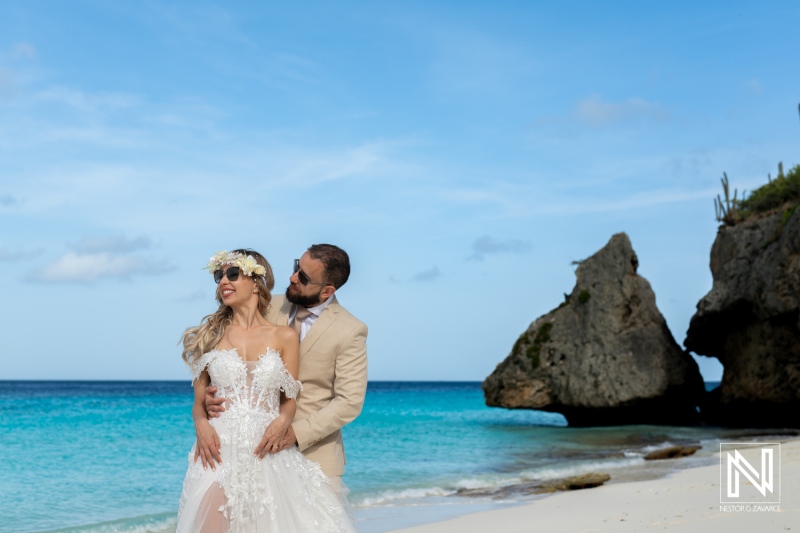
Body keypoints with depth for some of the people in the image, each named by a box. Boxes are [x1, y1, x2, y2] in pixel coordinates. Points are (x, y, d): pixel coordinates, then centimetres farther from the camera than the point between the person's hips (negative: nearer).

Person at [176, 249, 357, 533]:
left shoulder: (285, 337, 7)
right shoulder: (211, 334, 10)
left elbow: (289, 399, 9)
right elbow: (199, 401, 10)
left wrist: (282, 421, -14)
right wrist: (201, 425, -12)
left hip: (267, 450, 0)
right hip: (220, 448, 0)